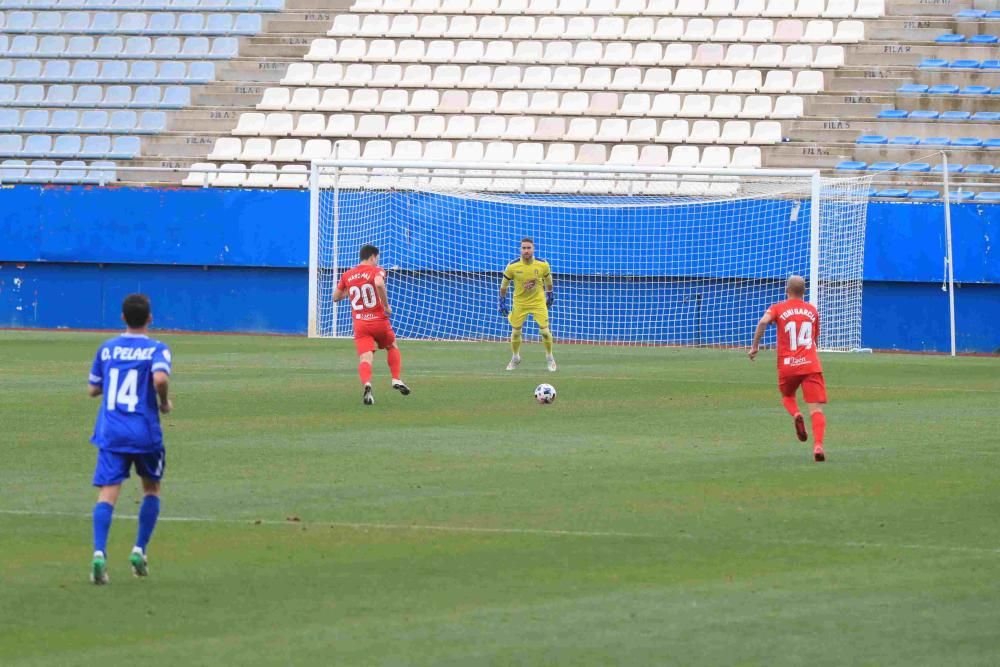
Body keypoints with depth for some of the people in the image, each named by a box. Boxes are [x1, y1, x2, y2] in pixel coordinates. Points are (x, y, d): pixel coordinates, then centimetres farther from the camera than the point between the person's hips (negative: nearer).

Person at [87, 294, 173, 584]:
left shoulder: (106, 349, 8)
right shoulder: (157, 350, -4)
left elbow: (93, 389, 14)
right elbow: (160, 378, -23)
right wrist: (165, 402, -4)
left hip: (110, 432, 2)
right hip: (145, 432, -2)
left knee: (107, 493, -7)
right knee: (151, 489, 21)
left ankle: (99, 552, -27)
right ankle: (139, 550, 12)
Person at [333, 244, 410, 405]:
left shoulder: (347, 275, 10)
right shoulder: (377, 271, -4)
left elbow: (336, 297, 18)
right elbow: (379, 283, -27)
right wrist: (386, 305, -17)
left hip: (359, 324, 2)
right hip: (379, 320, -2)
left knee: (365, 358, -10)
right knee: (392, 347, 26)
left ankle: (367, 384, -38)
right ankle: (396, 379, 15)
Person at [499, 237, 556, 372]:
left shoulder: (543, 265, -13)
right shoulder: (512, 266, -15)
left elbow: (548, 280, 8)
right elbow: (504, 285, -1)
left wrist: (550, 294, 16)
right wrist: (502, 302, 0)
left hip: (538, 302, 0)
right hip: (519, 303, 0)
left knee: (545, 330, -6)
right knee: (515, 331, 6)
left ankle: (549, 357, 16)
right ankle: (515, 358, 29)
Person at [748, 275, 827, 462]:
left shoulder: (778, 308, 6)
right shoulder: (812, 310, 14)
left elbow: (764, 321, -16)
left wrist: (755, 346, -8)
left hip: (787, 365, 0)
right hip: (811, 365, 0)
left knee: (787, 396, 27)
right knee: (816, 409, -6)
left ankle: (796, 415, -6)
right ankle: (818, 445, -27)